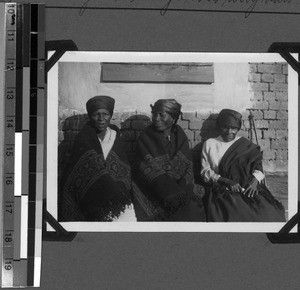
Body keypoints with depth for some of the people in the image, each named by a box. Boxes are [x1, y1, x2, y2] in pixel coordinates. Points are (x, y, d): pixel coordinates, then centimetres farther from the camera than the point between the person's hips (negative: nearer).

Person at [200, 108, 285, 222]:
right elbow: (205, 171, 5)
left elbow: (258, 166, 11)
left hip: (247, 190, 2)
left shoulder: (245, 145, 16)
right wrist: (227, 182, -10)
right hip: (221, 192, -2)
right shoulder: (209, 144, 13)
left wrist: (254, 181, -12)